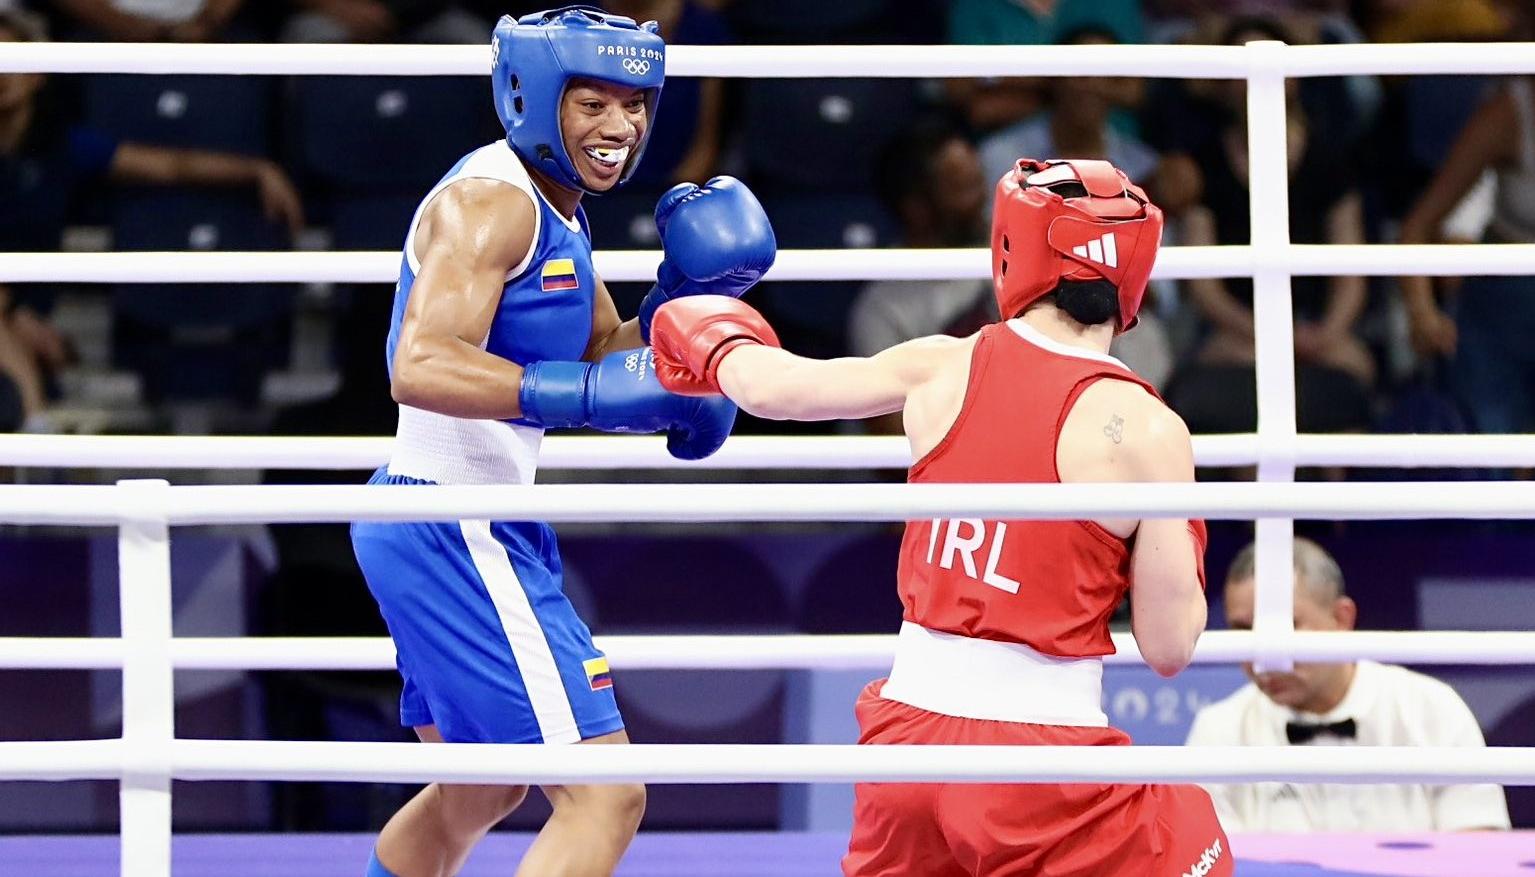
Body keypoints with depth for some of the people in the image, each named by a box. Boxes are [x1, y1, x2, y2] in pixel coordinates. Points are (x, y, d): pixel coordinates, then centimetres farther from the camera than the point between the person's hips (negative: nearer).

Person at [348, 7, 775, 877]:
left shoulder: (557, 210, 15)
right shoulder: (491, 202, -17)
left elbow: (604, 358, 20)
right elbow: (422, 366, -31)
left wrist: (679, 296, 1)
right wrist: (592, 392, -37)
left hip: (467, 530, 11)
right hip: (454, 534, -11)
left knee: (478, 791, 28)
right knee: (605, 797, -14)